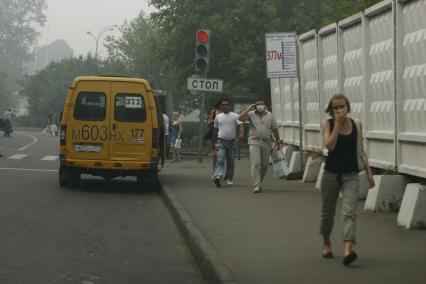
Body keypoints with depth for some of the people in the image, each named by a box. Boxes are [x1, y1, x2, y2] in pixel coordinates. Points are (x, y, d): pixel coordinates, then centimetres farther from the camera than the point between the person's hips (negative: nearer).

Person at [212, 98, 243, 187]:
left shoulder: (234, 116, 2)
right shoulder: (218, 117, 10)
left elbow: (240, 124, -12)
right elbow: (215, 129, 22)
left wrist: (241, 133, -29)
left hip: (231, 142, 0)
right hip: (221, 142, 0)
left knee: (230, 161, 9)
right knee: (220, 160, -16)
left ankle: (228, 178, 23)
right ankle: (218, 176, -31)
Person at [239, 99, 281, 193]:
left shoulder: (270, 116, 11)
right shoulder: (251, 114, 4)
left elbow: (275, 129, 13)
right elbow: (240, 118, -10)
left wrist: (277, 141, 9)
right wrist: (248, 109, -11)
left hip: (266, 143, 3)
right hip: (254, 142, -3)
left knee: (264, 165, 8)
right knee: (256, 164, -14)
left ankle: (259, 181, 29)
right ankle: (257, 185, -19)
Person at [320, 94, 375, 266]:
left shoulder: (356, 125, 3)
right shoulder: (327, 124, -4)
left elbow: (361, 150, 12)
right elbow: (329, 145, -19)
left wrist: (368, 171, 9)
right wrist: (338, 124, -18)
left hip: (350, 174, 0)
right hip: (331, 173, 0)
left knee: (349, 212, -16)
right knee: (328, 211, 15)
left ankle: (348, 250, -29)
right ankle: (326, 243, 40)